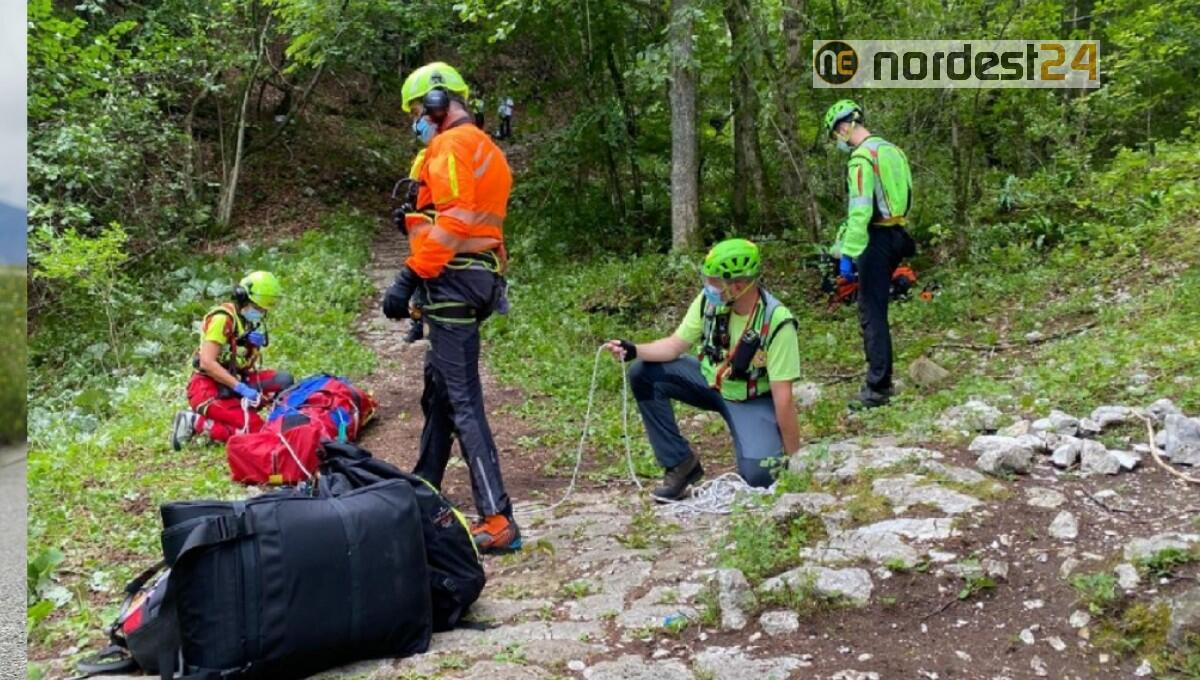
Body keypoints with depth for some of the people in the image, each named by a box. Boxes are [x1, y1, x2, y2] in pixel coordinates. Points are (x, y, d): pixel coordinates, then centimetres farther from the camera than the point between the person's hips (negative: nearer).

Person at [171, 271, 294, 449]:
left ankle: (241, 411, -8)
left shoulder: (253, 322, 12)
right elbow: (207, 363, -21)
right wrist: (241, 388, -26)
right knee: (255, 430, -21)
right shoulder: (222, 318, -13)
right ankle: (195, 422, -12)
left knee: (283, 380, -6)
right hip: (208, 386, -8)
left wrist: (258, 344, -8)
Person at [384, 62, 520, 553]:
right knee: (438, 388, 19)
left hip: (452, 279, -10)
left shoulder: (450, 145, -8)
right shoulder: (484, 149, 23)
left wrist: (409, 277, -22)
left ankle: (497, 521, -15)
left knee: (463, 402, -12)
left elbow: (453, 220, -21)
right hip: (478, 275, 10)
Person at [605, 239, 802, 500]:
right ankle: (680, 463, -6)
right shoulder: (709, 300, -16)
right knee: (643, 373, -16)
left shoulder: (777, 323, -29)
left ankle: (757, 453, 13)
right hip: (710, 380, 5)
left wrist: (794, 458, -22)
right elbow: (675, 344, -6)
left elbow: (783, 397, -26)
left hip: (754, 400, -5)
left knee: (759, 476, -28)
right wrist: (634, 350, -24)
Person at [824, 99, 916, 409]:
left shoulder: (862, 156, -15)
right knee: (877, 308, 16)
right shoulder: (892, 150, 13)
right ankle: (882, 378, 23)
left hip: (877, 237, -9)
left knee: (871, 312, -4)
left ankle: (877, 388, -1)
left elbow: (859, 210, -21)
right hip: (896, 234, 9)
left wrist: (848, 254, -21)